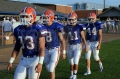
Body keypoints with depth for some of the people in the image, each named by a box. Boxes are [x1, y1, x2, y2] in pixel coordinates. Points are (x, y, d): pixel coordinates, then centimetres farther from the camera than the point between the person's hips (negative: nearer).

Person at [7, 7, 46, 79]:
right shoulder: (18, 30, 3)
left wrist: (40, 63, -23)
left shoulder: (38, 29, -14)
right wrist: (11, 62, 9)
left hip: (35, 59, -5)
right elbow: (17, 48, 12)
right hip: (24, 59, 6)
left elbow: (42, 48, -15)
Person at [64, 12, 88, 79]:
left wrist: (86, 47, -2)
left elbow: (83, 38, -4)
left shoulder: (79, 27, -11)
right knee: (71, 62, 11)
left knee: (76, 61, -8)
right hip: (70, 46, 4)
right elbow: (66, 38, 10)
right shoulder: (67, 27, 0)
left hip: (77, 46, -4)